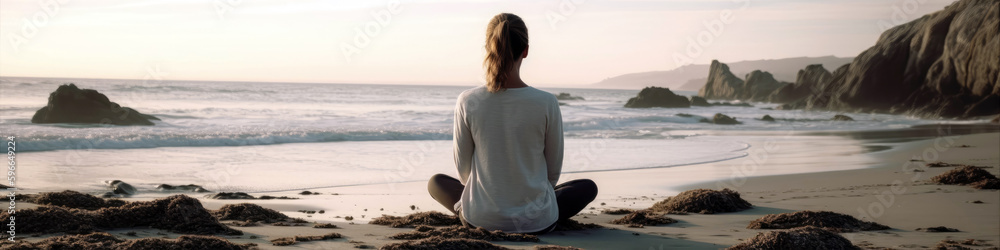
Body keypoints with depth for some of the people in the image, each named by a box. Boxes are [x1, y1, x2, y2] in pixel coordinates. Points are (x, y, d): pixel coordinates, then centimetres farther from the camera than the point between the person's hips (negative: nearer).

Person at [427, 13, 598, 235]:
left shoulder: (467, 102, -14)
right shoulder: (546, 103, -16)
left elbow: (463, 166, -1)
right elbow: (554, 169, -2)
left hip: (480, 218, 1)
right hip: (537, 221, 0)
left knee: (435, 183, 32)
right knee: (588, 187, 28)